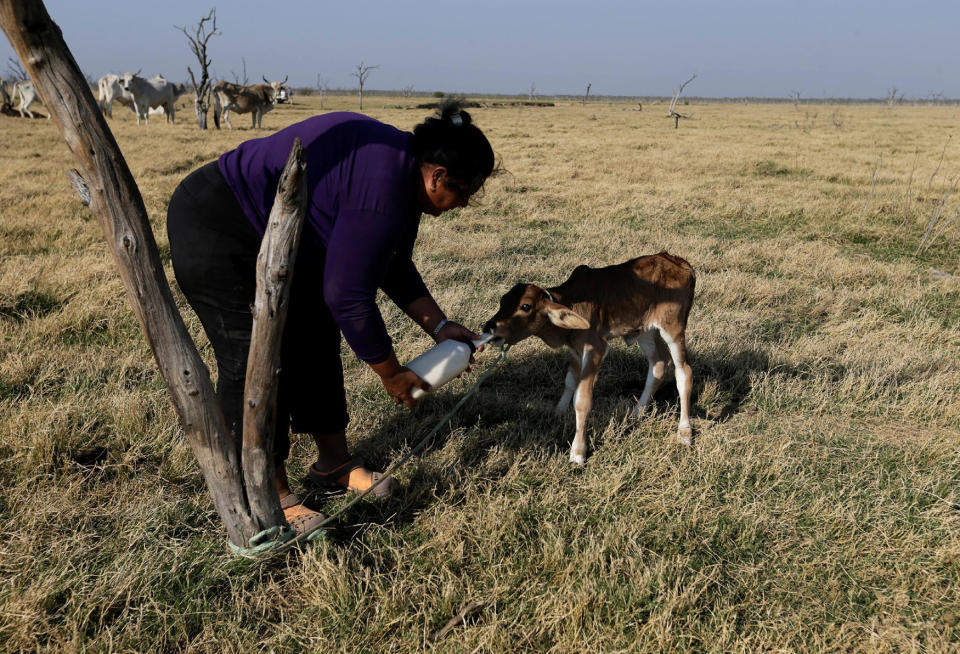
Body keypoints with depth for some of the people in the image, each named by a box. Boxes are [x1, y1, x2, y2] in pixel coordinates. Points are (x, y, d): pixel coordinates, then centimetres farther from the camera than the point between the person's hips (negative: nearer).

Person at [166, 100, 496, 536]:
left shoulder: (402, 171, 2)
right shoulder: (381, 190, -29)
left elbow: (393, 267, 10)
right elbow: (348, 297, -26)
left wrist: (439, 327, 5)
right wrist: (391, 374, -14)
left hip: (268, 235, 11)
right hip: (214, 231, -10)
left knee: (316, 339, 10)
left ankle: (334, 462, 21)